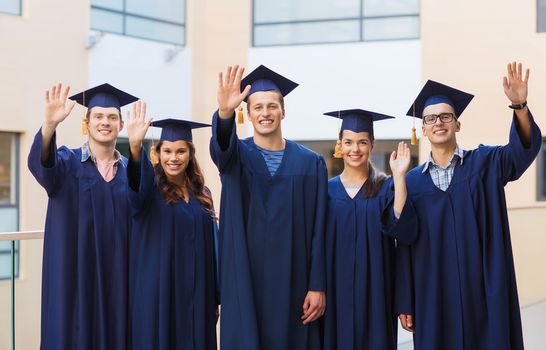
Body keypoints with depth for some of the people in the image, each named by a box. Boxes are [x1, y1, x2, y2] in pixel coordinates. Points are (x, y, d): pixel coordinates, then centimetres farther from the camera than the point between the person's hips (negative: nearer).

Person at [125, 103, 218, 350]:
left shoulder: (201, 194, 9)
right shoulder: (151, 187, -4)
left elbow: (210, 247, 12)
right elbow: (137, 182, -29)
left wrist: (214, 299, 9)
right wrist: (135, 147, -50)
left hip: (195, 294, 4)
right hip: (158, 293, -4)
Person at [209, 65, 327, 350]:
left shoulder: (310, 163, 3)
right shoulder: (236, 155, 3)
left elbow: (317, 230, 1)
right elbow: (220, 145, -22)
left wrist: (317, 287, -5)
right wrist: (224, 112, -44)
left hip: (291, 281, 0)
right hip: (245, 279, 0)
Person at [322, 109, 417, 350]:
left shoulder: (386, 188, 1)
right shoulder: (327, 190, 6)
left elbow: (405, 231, -15)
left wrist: (399, 177, -20)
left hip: (375, 292, -1)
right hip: (336, 293, 1)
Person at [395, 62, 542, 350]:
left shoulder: (485, 163, 5)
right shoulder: (412, 181, 7)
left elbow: (524, 147, -14)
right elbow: (405, 247, 6)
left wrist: (519, 105, -33)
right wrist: (405, 304, 3)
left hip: (483, 293, -1)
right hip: (433, 296, 1)